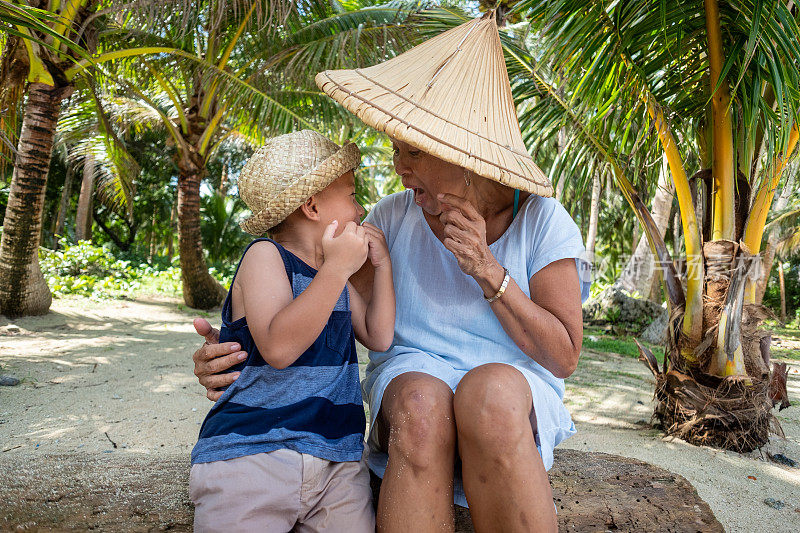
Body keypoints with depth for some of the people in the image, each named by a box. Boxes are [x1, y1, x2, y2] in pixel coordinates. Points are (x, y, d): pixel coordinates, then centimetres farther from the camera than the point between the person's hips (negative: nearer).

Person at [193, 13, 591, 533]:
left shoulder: (542, 221, -6)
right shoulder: (396, 217, -1)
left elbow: (564, 357, -6)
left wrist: (487, 270, -19)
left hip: (514, 378, 0)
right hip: (413, 372, 1)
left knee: (491, 390, -37)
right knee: (420, 405, -36)